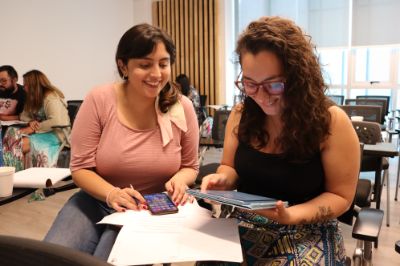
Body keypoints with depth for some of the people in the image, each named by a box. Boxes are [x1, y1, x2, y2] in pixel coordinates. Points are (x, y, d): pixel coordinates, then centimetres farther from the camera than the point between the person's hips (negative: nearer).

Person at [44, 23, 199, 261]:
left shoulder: (183, 108, -8)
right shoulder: (99, 101, -11)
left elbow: (190, 167, 6)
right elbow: (81, 168, -7)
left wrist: (179, 179, -19)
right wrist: (112, 194, -27)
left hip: (151, 210, 0)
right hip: (95, 202, 1)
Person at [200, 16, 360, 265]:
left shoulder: (332, 121, -13)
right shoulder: (242, 114, -1)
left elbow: (340, 196, -6)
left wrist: (291, 215, -22)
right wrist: (222, 180, -13)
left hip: (306, 236, -3)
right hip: (243, 229, 3)